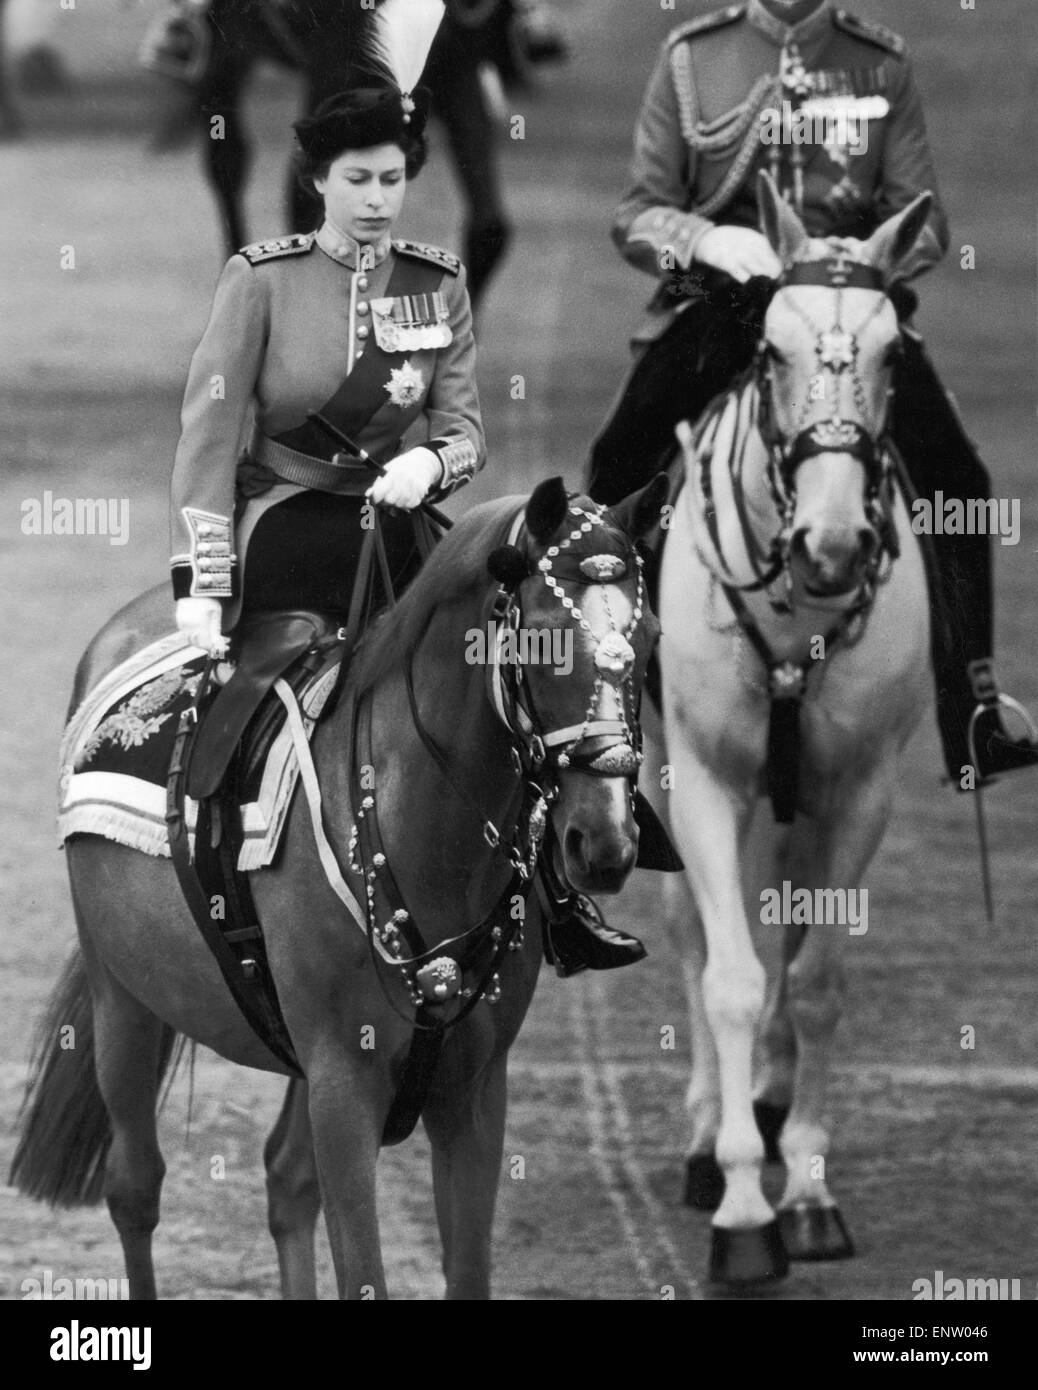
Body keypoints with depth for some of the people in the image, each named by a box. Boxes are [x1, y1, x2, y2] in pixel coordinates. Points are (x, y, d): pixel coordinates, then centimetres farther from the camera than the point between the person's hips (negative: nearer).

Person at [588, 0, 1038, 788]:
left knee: (952, 479, -16)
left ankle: (973, 717, -11)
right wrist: (702, 240, -17)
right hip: (717, 305, 0)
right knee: (620, 468, -16)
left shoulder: (882, 65, 7)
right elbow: (637, 216, 6)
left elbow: (925, 222, 5)